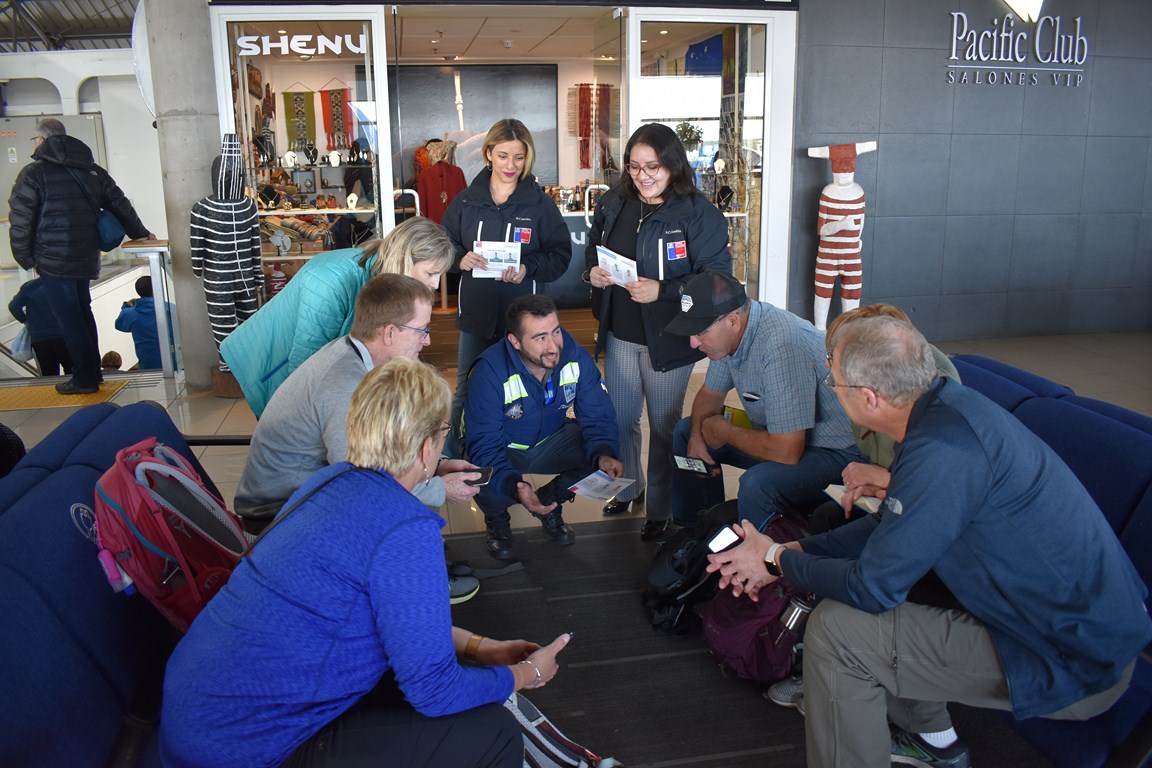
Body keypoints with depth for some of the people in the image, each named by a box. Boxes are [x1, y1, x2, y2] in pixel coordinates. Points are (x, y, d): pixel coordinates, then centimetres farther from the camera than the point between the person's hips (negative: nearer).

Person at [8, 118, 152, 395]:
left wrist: (25, 258, 1)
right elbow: (120, 205, 16)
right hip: (86, 258, 6)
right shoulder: (92, 170, 9)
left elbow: (20, 221, -9)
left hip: (53, 262, -6)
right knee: (82, 313, 18)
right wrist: (141, 233, 29)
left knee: (68, 319, 0)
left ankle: (85, 377, 6)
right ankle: (92, 371, 24)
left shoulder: (34, 173, -7)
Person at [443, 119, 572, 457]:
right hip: (475, 314, 2)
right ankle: (454, 460, 28)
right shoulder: (465, 201, 4)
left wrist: (528, 269, -18)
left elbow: (560, 253, -1)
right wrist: (460, 259, -13)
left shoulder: (540, 204, -1)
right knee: (467, 392, 10)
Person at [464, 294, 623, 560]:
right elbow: (484, 446, -30)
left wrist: (604, 455, -37)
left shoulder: (577, 357, -20)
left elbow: (598, 418, -14)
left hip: (550, 442, 3)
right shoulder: (490, 372, -30)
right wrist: (515, 485, -49)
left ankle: (549, 501, 9)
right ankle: (497, 518, 6)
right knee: (487, 485, -35)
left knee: (607, 457, -20)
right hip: (503, 450, -3)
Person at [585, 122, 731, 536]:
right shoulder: (613, 204, 2)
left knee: (664, 425, 11)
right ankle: (626, 487, 43)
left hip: (668, 339, -5)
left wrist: (662, 291, -28)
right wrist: (593, 270, -6)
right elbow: (593, 248, 17)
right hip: (619, 334, 5)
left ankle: (661, 508, 29)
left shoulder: (698, 213, -15)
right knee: (621, 418, 18)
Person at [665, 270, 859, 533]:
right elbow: (710, 394, 12)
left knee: (757, 484, -35)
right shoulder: (731, 332, -6)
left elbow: (786, 451, -35)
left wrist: (723, 432, -18)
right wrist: (697, 435, -8)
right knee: (686, 431, 9)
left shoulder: (782, 346, -34)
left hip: (832, 449, -9)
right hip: (776, 431, 9)